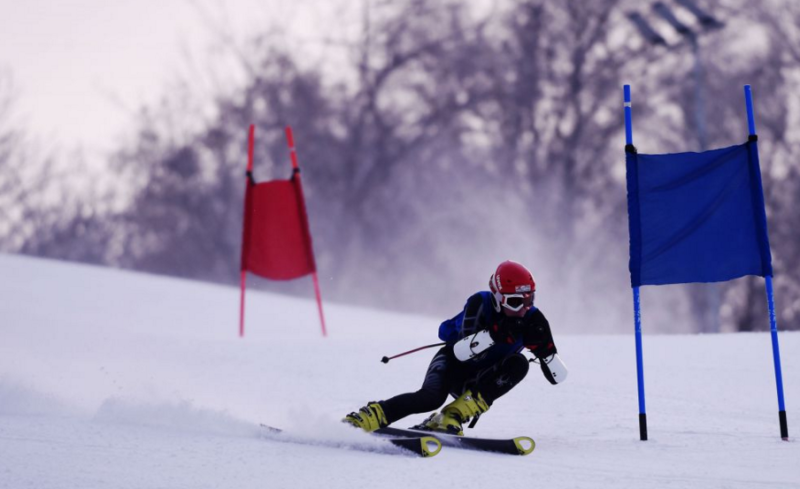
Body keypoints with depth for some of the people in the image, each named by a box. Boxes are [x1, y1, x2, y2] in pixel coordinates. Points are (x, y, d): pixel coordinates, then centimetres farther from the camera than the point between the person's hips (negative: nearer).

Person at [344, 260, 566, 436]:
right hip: (455, 365, -4)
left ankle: (451, 418, -33)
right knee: (431, 397, -36)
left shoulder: (532, 320, -14)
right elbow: (461, 350, -34)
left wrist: (543, 347, -32)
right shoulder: (481, 303, -22)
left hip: (481, 381, 4)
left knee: (519, 365, -28)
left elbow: (558, 376, -14)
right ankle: (367, 418, -24)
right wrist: (493, 334, -45)